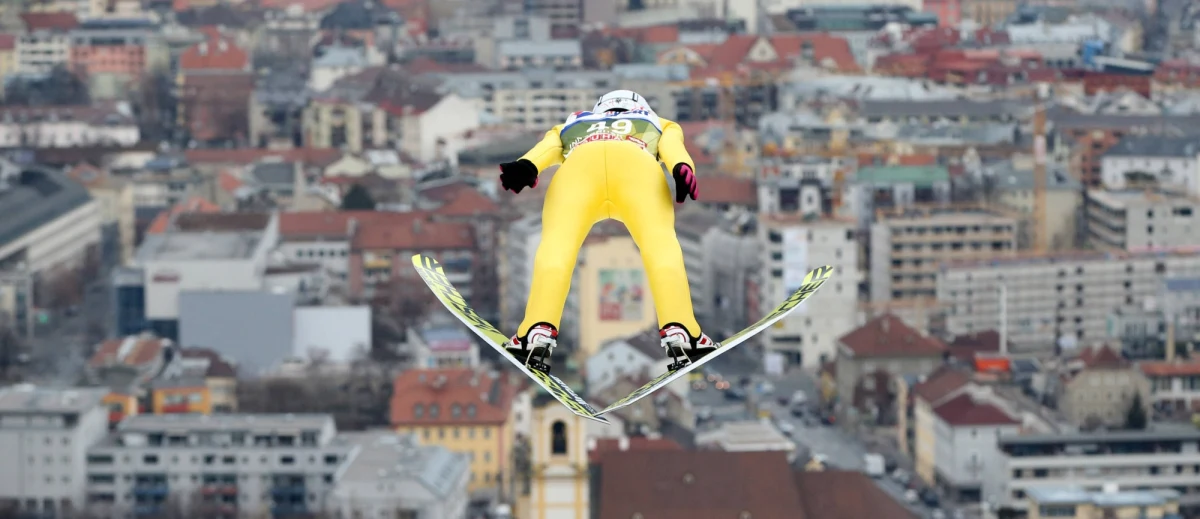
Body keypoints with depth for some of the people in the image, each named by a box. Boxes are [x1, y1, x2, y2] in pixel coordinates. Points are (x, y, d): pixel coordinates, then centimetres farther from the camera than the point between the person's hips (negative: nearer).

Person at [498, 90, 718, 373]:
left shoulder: (571, 126, 45)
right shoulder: (659, 124, 43)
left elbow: (548, 147, 22)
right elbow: (672, 146, 19)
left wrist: (525, 167, 3)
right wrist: (683, 169, -1)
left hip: (578, 162, 1)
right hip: (637, 164, -1)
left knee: (557, 242, -7)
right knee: (659, 240, -4)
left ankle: (539, 330, -30)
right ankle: (678, 330, -26)